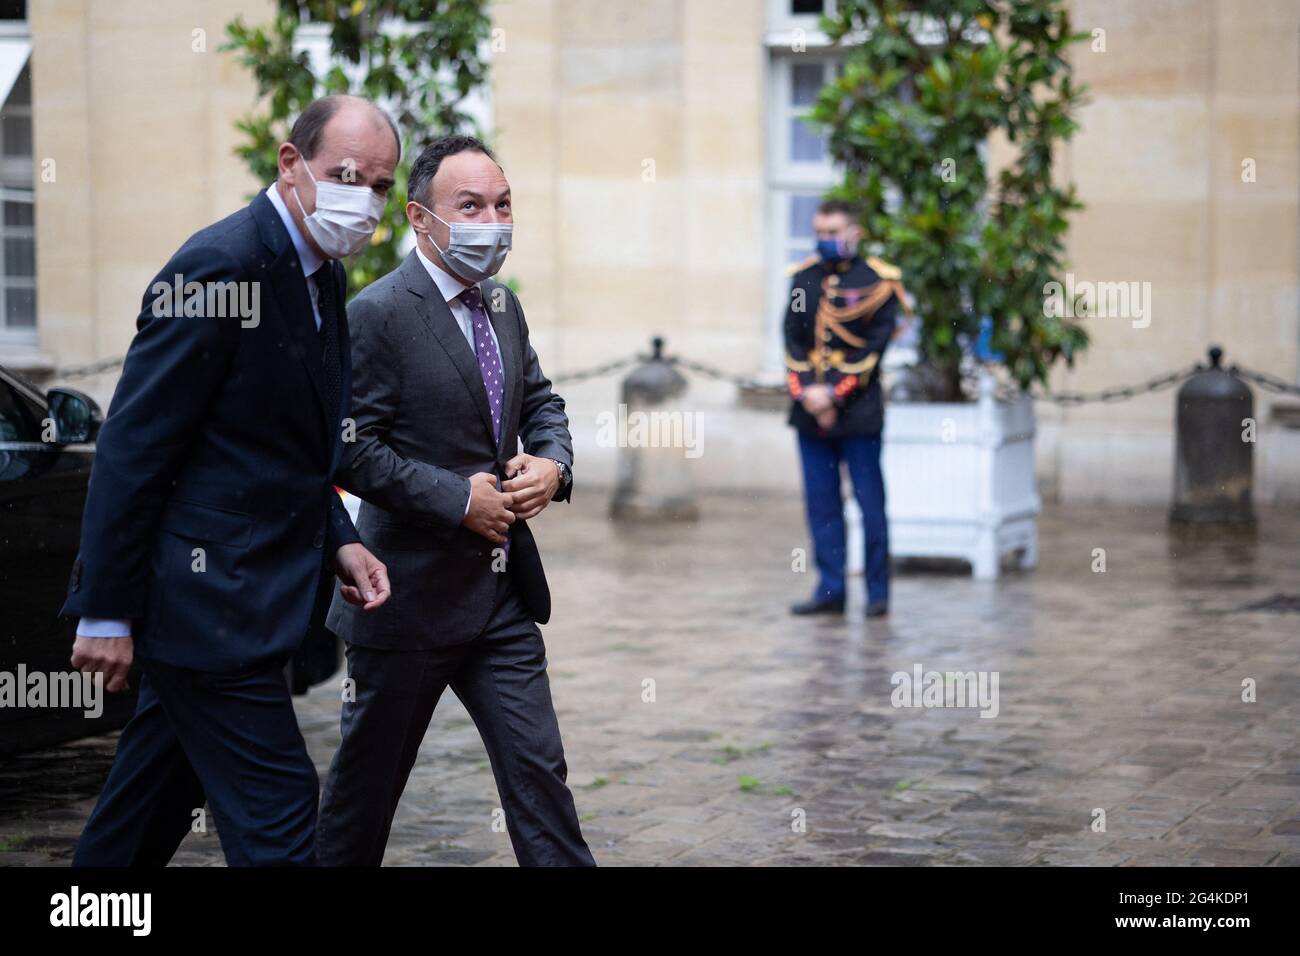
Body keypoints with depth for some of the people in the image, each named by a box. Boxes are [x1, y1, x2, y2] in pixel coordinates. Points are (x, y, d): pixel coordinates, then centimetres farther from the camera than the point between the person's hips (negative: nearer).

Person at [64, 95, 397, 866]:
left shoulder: (322, 276, 12)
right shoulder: (220, 266, -17)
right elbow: (134, 448, -18)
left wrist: (338, 543, 7)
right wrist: (106, 613, -17)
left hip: (242, 595, 9)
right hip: (203, 595, -9)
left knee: (153, 809, 19)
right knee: (276, 808, -7)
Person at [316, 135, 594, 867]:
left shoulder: (503, 305, 9)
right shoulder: (378, 315, -15)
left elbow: (540, 400, 21)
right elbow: (351, 449, -19)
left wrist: (552, 463, -1)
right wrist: (459, 499, -19)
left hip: (503, 591, 6)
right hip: (412, 591, -6)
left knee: (538, 766, 4)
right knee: (370, 777, 10)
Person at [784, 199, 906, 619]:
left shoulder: (878, 281, -2)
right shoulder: (803, 278, 11)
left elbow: (874, 345, -8)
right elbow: (792, 339, 6)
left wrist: (833, 393, -13)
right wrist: (807, 392, -8)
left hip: (858, 411, -4)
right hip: (810, 410, 4)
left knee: (870, 502, -1)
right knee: (821, 503, 6)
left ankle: (878, 591, 6)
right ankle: (830, 589, 12)